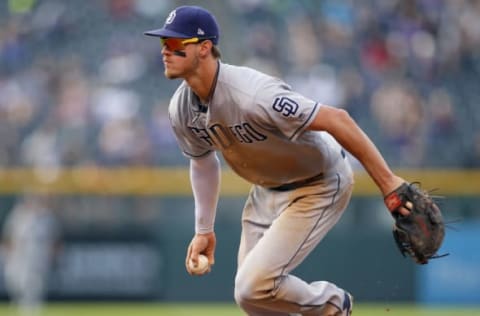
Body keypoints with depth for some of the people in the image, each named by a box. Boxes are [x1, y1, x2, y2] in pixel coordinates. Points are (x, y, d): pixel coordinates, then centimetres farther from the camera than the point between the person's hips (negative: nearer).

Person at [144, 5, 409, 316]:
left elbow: (336, 120, -35)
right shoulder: (182, 109, -10)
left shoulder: (252, 95, -36)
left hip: (319, 186, -8)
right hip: (267, 191, 8)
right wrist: (204, 230, 11)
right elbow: (203, 162, 12)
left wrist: (387, 181, -36)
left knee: (254, 287, -20)